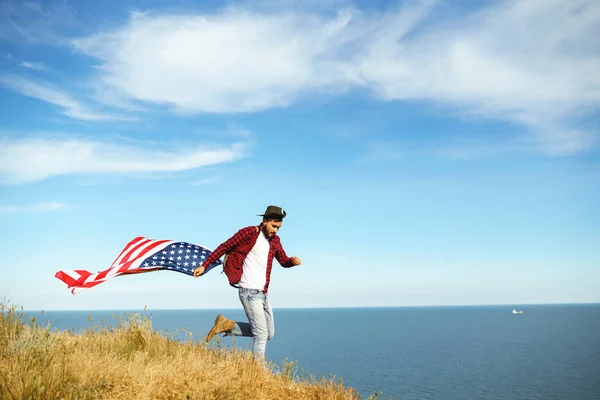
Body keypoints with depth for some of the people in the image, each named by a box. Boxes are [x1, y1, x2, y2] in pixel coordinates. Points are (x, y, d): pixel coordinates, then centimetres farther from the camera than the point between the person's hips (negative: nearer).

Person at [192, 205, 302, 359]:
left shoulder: (274, 240, 12)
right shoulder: (249, 233, -9)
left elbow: (283, 261, 20)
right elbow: (224, 247, -4)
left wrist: (293, 261, -4)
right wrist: (204, 266, -4)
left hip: (263, 294, 8)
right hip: (249, 292, -8)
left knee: (269, 333, 13)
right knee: (261, 334, -10)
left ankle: (227, 325, 18)